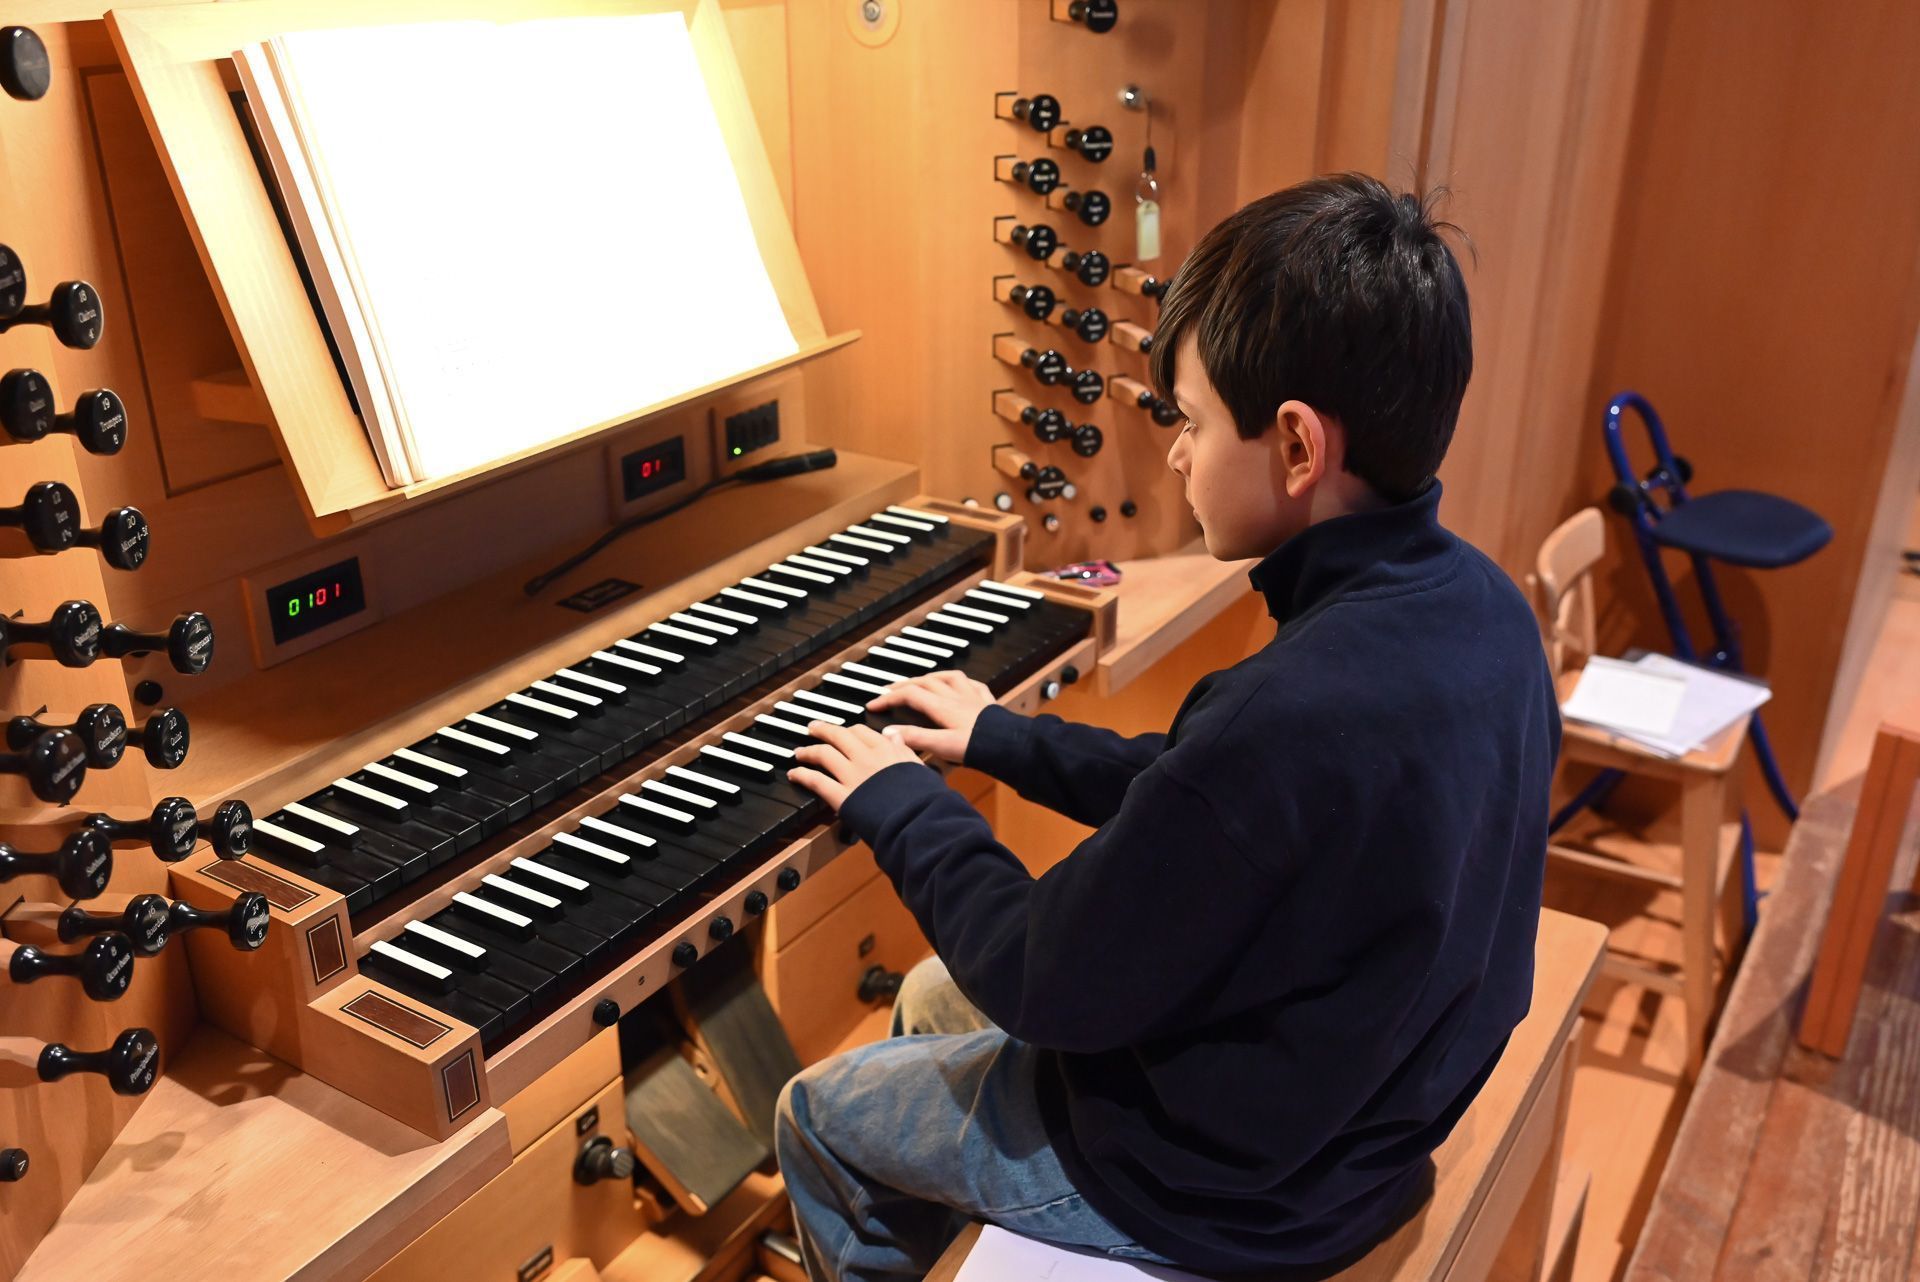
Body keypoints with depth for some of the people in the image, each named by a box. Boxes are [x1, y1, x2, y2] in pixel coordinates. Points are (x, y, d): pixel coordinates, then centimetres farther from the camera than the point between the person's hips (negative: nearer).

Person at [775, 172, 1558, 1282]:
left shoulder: (1290, 718, -38)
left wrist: (904, 806, -9)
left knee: (817, 1117, 13)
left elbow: (1053, 988, -24)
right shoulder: (1480, 604, -10)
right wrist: (1007, 742, 9)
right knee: (932, 1002, 26)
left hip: (1243, 1190, -8)